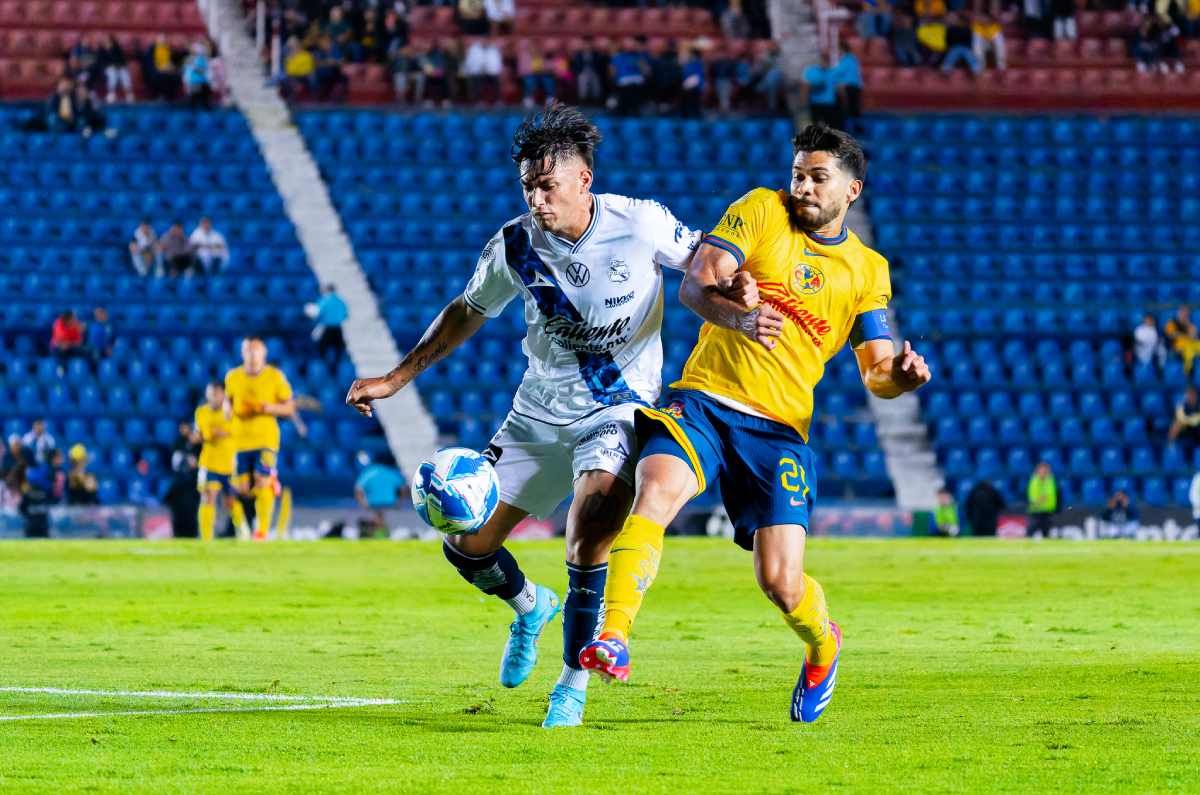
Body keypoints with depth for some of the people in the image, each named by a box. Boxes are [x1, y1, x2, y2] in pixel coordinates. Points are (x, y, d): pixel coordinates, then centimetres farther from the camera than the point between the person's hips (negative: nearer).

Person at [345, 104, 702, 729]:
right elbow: (468, 312, 9)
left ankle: (574, 683, -12)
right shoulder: (515, 245, -8)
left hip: (617, 412, -4)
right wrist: (395, 379, 8)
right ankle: (531, 606, 37)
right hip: (537, 414, 4)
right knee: (466, 546, 2)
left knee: (590, 529, -28)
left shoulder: (640, 225, -15)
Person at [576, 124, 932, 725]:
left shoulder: (868, 271, 12)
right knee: (657, 490, -32)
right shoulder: (761, 211, 6)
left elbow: (877, 375, 9)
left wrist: (902, 375, -16)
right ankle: (613, 640, -37)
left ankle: (823, 645, 26)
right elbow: (694, 286, -6)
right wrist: (736, 315, -29)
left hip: (779, 429, 1)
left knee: (781, 584, -9)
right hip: (702, 400, -1)